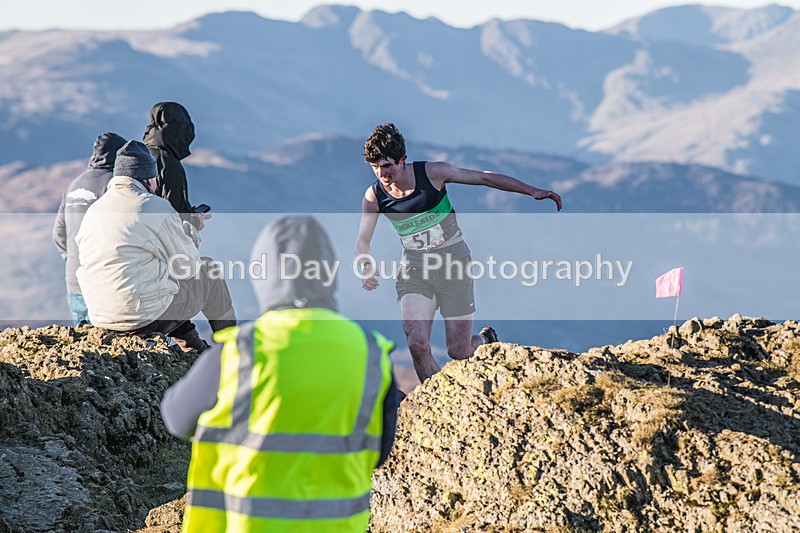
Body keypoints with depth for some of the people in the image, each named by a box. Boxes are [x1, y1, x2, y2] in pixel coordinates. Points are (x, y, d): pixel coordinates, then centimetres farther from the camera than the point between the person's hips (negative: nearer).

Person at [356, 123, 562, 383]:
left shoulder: (431, 173, -14)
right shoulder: (373, 197, -6)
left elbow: (484, 178, -5)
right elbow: (362, 240, 6)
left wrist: (533, 191, -5)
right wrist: (366, 267, -17)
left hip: (453, 262, -2)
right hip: (415, 267, 2)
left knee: (459, 352, -3)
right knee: (417, 344, -18)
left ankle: (486, 340, 35)